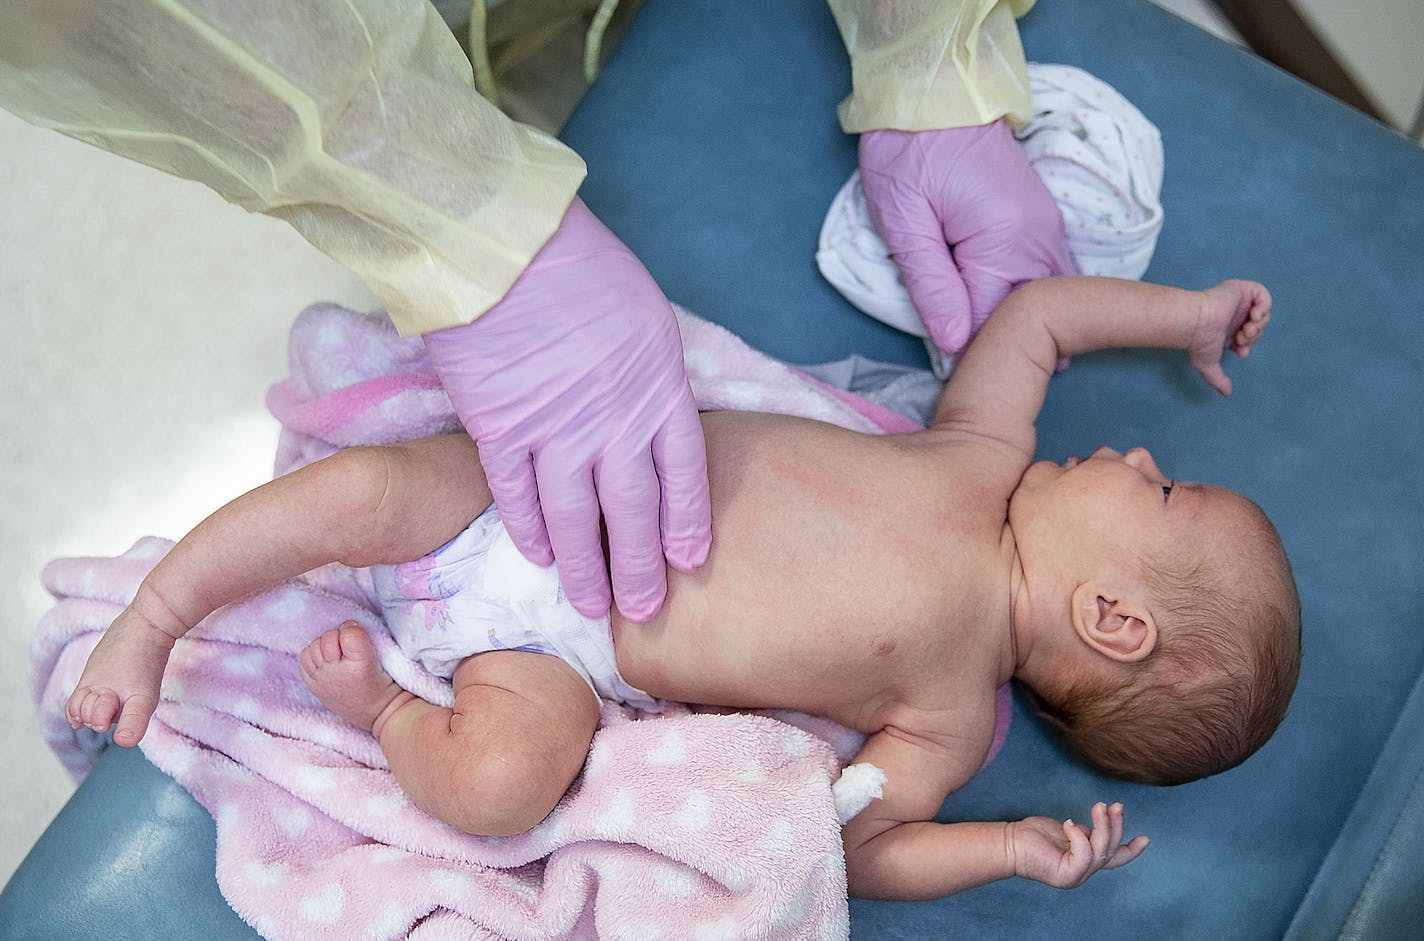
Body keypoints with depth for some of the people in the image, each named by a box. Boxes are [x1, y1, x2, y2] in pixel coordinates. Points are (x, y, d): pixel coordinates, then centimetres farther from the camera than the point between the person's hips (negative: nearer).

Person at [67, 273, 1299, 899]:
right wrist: (1184, 310, 17)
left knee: (499, 777, -31)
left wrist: (1012, 850, -20)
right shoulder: (992, 454, 1)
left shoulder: (953, 717, -9)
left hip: (561, 648, -4)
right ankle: (149, 624, 11)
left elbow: (850, 836, -9)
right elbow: (1028, 315, 14)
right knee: (358, 491, -16)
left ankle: (381, 703, 2)